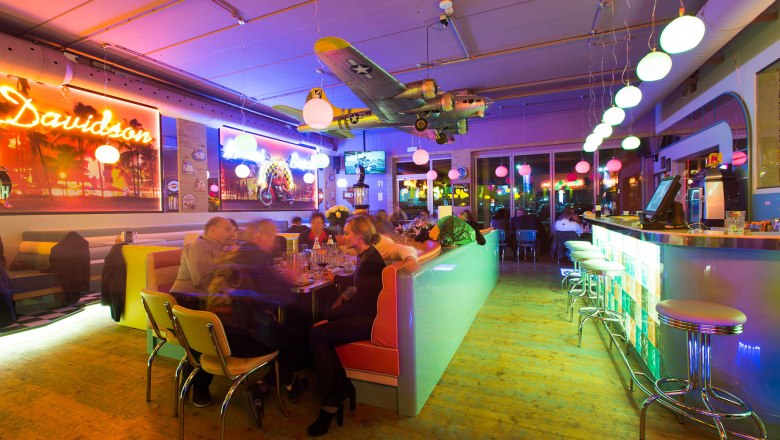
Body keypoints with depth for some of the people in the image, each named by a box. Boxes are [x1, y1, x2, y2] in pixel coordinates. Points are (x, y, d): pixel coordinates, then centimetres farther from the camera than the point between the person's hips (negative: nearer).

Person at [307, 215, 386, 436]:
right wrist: (336, 278, 41)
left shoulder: (371, 259, -17)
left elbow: (362, 304, -17)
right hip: (364, 316, 9)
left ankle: (331, 401, -2)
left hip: (368, 320, -9)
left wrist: (332, 314, -6)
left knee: (317, 334, -14)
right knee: (319, 332, -4)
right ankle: (341, 386, 1)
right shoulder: (365, 255, 12)